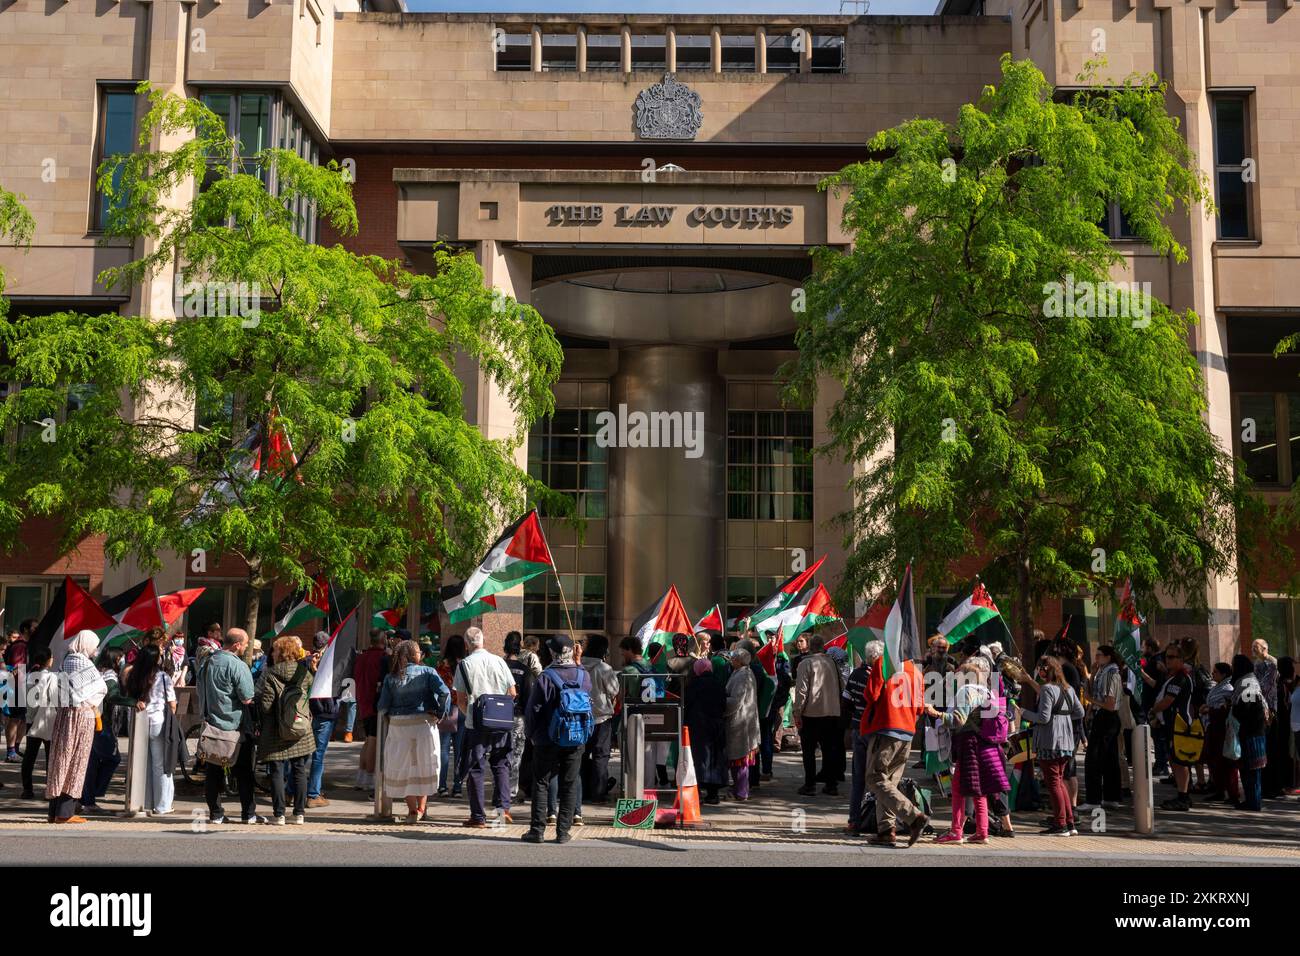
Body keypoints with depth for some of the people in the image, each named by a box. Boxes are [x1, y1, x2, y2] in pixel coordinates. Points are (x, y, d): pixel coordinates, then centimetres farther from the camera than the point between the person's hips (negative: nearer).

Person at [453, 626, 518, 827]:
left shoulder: (464, 665, -3)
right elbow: (512, 693, 5)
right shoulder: (499, 661, 2)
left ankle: (478, 816, 6)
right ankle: (503, 807, 1)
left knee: (476, 768, 4)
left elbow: (460, 700, -2)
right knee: (501, 765, 14)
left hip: (475, 722, -2)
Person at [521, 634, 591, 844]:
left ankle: (537, 830, 6)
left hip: (547, 742, -3)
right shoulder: (584, 676, -2)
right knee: (569, 786, 9)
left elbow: (533, 709, -7)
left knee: (541, 784, 7)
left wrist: (531, 733, 6)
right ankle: (563, 831, 9)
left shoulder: (545, 678, -13)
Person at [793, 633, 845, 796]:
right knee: (829, 749, 11)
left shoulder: (805, 663, -9)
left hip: (811, 714, -4)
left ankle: (810, 784, 4)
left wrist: (797, 713, -8)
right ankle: (831, 784, 13)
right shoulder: (832, 663, 6)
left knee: (809, 751, 4)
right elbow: (841, 687, 13)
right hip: (832, 713, 4)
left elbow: (801, 690, -13)